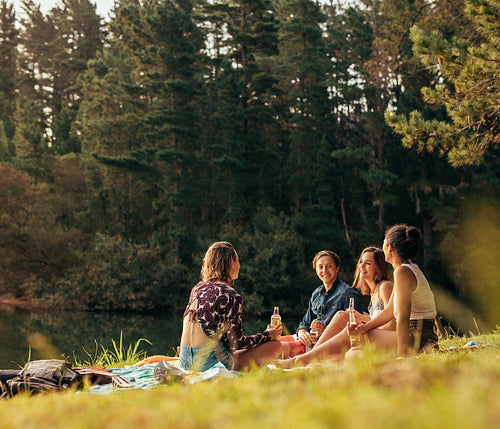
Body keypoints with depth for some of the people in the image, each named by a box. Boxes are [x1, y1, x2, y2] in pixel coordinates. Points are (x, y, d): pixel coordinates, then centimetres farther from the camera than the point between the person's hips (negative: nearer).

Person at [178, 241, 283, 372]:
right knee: (276, 345, 0)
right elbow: (237, 343, -6)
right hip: (209, 364, -8)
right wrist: (267, 335, 10)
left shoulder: (197, 289, 12)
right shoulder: (232, 296, -9)